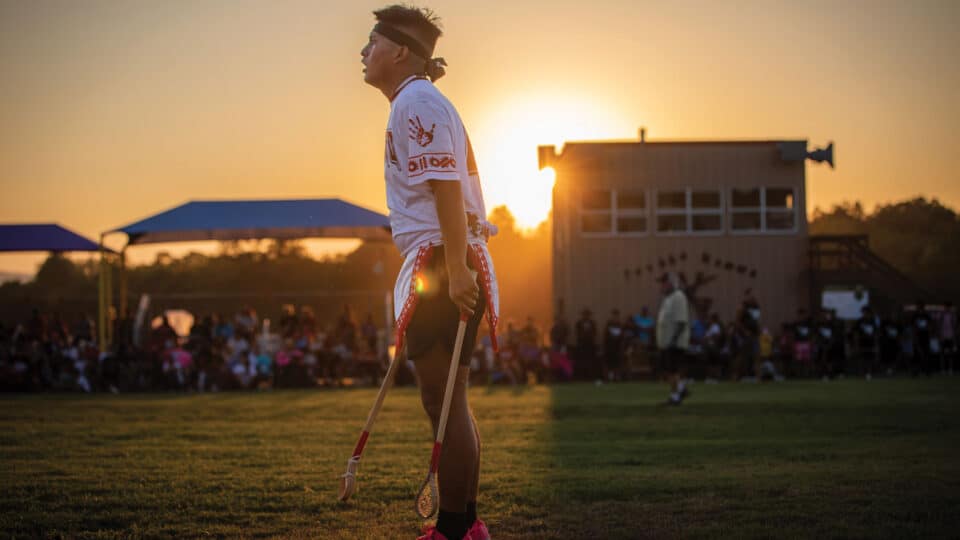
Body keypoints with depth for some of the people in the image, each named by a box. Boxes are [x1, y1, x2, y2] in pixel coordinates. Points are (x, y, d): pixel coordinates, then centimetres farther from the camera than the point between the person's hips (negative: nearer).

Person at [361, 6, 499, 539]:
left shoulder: (416, 103, -10)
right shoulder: (417, 103, 21)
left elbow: (446, 188, -20)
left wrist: (456, 270, -25)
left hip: (442, 262, -11)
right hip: (448, 265, 11)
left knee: (443, 402, -9)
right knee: (450, 402, 14)